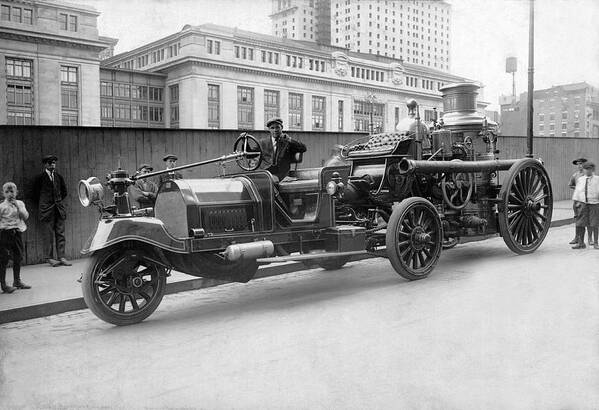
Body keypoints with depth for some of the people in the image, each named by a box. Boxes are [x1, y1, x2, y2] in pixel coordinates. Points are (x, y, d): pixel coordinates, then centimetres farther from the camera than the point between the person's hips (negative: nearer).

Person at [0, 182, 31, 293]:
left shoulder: (20, 203, 8)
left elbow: (25, 216, -3)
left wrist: (17, 206, -11)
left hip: (17, 233, 5)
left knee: (18, 257, 13)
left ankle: (17, 281, 27)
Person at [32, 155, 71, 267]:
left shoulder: (59, 177, 11)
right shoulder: (40, 178, -1)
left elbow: (64, 191, 22)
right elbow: (36, 194, 4)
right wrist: (42, 205, 4)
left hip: (59, 208, 4)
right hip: (46, 210, -4)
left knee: (60, 233, 3)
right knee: (48, 234, -2)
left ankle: (61, 257, 5)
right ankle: (49, 257, 4)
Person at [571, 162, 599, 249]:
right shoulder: (580, 180, 8)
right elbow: (577, 191, 12)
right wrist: (577, 201, 4)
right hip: (582, 203, 2)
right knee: (580, 224, 1)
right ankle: (580, 243, 9)